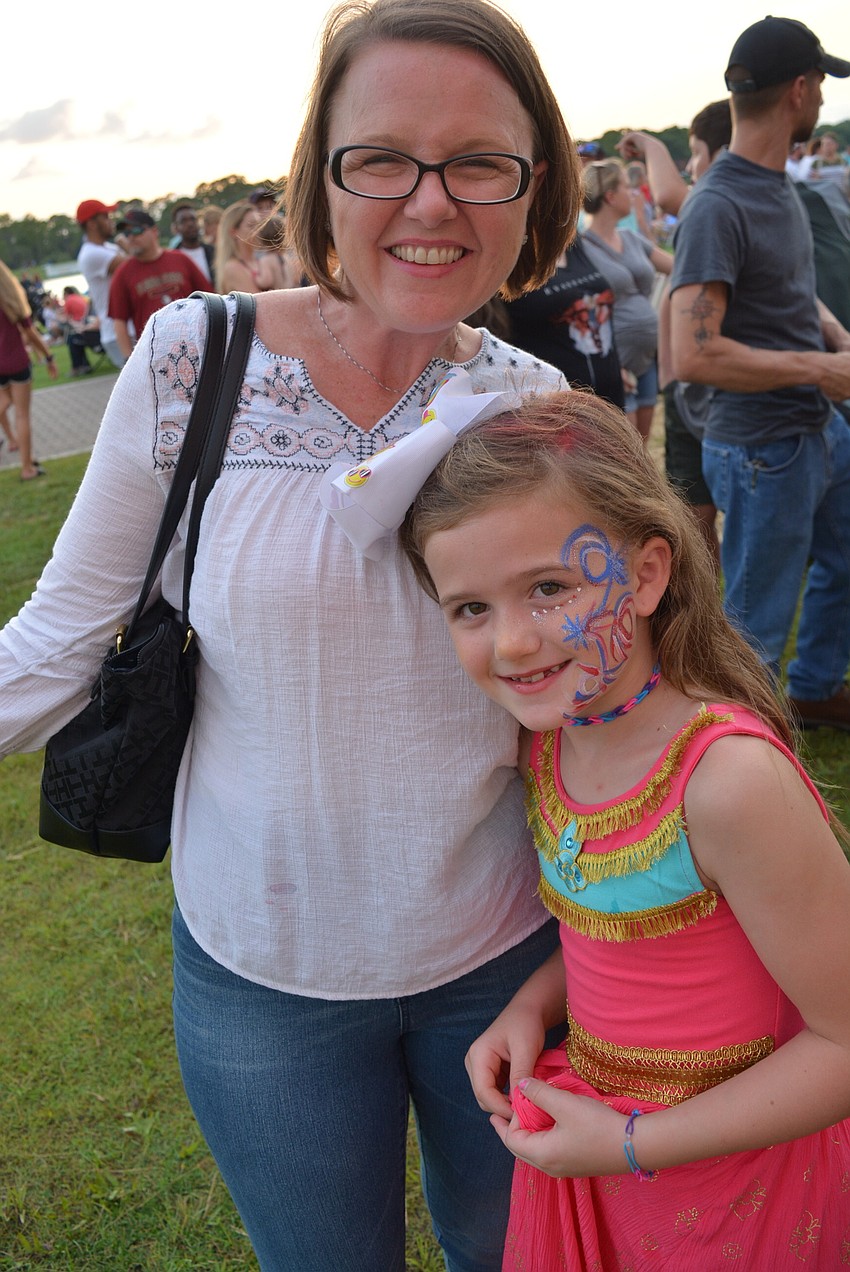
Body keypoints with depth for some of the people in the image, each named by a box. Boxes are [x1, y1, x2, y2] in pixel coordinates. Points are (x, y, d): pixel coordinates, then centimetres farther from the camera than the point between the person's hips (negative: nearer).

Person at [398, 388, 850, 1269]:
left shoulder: (728, 777, -30)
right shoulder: (550, 736, -7)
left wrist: (634, 1145, -19)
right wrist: (530, 1006, -8)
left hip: (733, 1179, -6)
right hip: (593, 1136, 6)